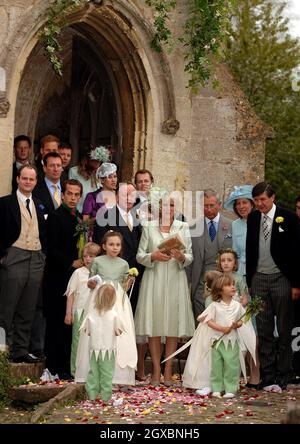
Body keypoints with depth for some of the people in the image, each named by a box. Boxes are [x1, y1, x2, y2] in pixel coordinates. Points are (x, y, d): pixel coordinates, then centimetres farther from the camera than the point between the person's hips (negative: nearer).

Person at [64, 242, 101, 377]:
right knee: (78, 341, 0)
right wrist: (68, 313, 0)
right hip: (80, 312, -2)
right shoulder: (78, 273, 3)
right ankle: (76, 371, 5)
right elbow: (71, 294, 4)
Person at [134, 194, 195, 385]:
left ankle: (168, 370, 5)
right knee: (154, 327, -2)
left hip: (175, 282, 1)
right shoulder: (149, 227, 6)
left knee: (173, 327, -1)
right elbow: (140, 256, 5)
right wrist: (153, 256, -13)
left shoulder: (183, 227, 8)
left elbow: (190, 257, 7)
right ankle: (156, 370, 5)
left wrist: (181, 257, -14)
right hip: (154, 280, 0)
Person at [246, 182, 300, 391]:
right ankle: (267, 376, 11)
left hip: (281, 279, -4)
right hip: (259, 279, 4)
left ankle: (282, 378, 7)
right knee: (264, 331, 6)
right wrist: (249, 281, 9)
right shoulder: (253, 218, 7)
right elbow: (250, 250, 12)